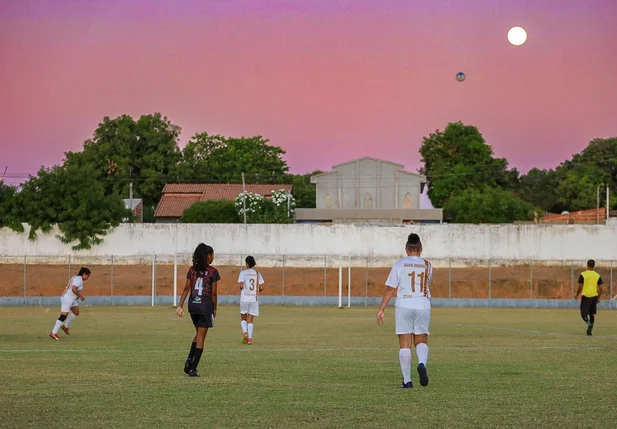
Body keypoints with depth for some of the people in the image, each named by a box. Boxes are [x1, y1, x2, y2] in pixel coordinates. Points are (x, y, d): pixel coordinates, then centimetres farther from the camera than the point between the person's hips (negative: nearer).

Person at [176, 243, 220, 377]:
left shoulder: (192, 270, 6)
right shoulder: (213, 272, -7)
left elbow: (186, 288, 2)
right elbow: (213, 293, -7)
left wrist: (180, 306, 2)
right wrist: (214, 308, 4)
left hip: (193, 305, 5)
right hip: (205, 306, -5)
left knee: (198, 334, 22)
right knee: (201, 337, 1)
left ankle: (189, 359, 4)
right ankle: (193, 369, -2)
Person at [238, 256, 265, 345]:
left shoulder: (243, 272, -3)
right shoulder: (258, 274, 6)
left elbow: (241, 285, -13)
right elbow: (261, 288, 2)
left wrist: (241, 289, 9)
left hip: (244, 298, -2)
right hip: (254, 298, 2)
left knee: (243, 318, 14)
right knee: (250, 320, 7)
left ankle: (245, 332, -10)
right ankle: (249, 338, 0)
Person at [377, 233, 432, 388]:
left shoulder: (399, 264, 0)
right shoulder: (427, 265, 4)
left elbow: (390, 289, -3)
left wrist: (381, 310, -1)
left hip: (403, 306, -1)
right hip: (423, 306, 1)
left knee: (405, 344, 4)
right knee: (421, 341, 12)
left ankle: (407, 380, 1)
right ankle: (422, 364, -20)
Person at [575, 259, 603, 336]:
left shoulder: (583, 274, -5)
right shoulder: (597, 275, 4)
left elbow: (580, 287, -6)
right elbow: (600, 288, 4)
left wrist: (576, 295, 8)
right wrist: (598, 298, 15)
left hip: (585, 296, -3)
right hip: (594, 296, 3)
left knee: (583, 313, 2)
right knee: (592, 313, 12)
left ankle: (589, 323, -26)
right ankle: (590, 330, 8)